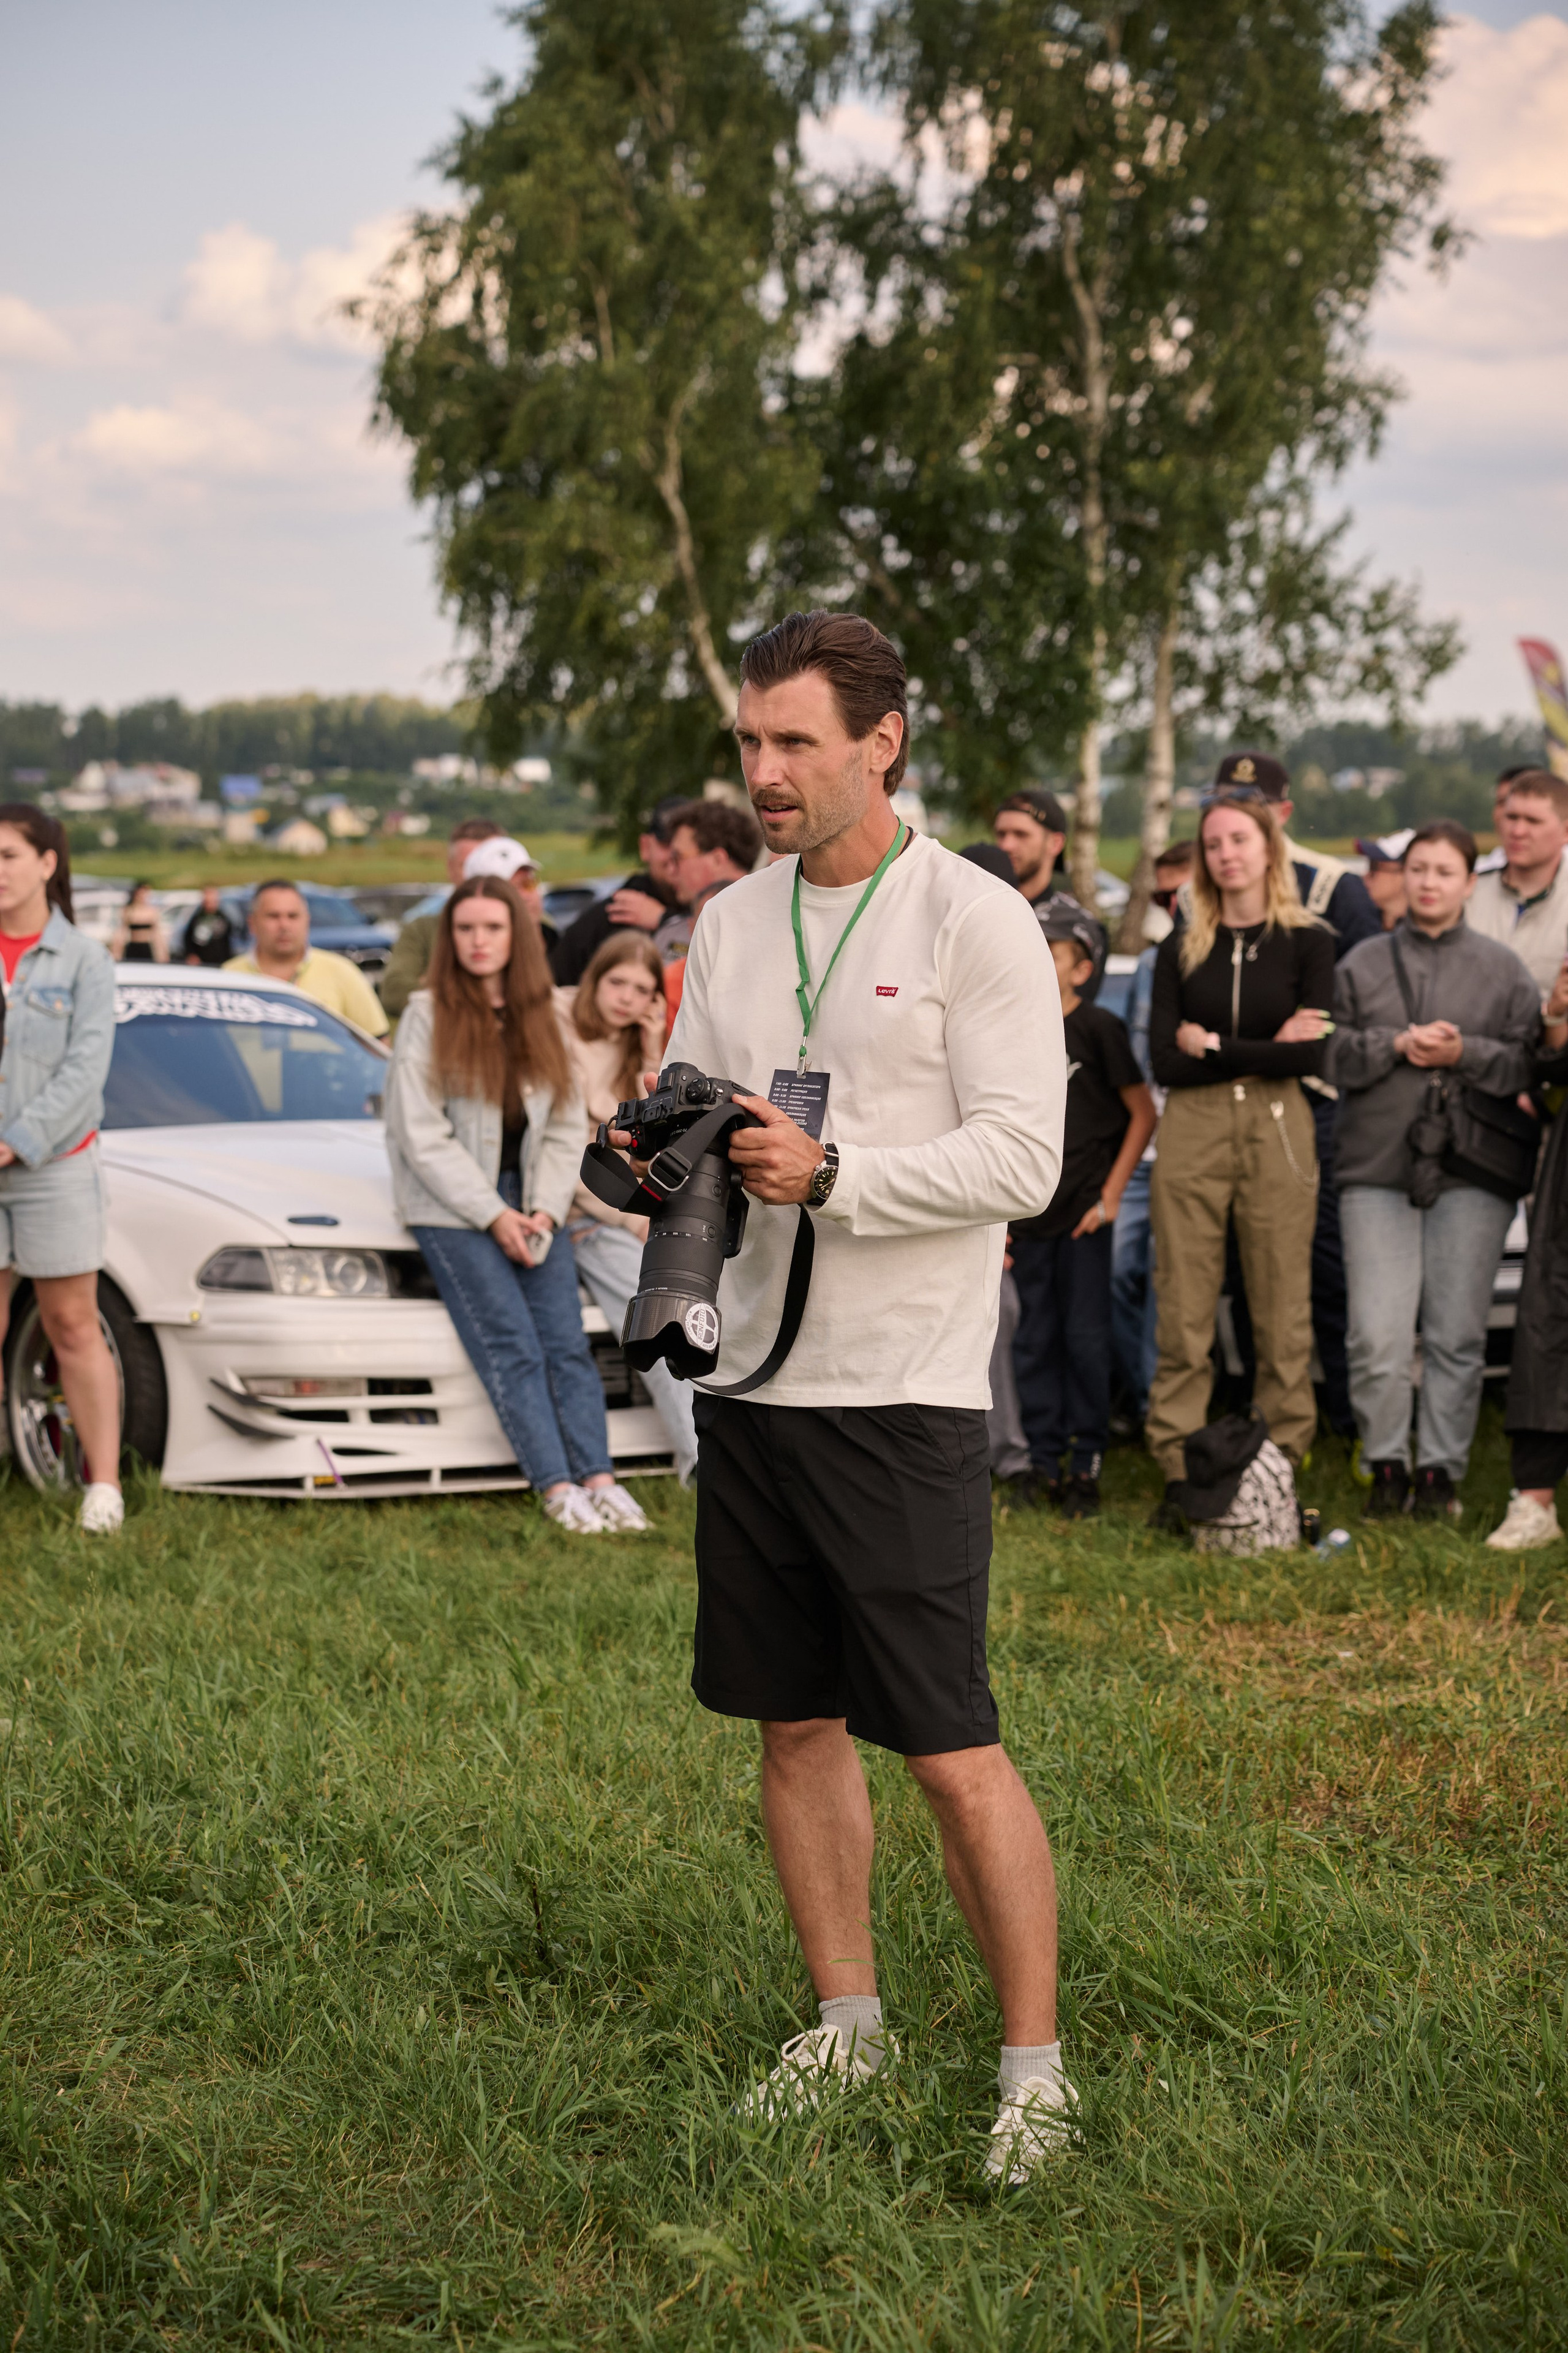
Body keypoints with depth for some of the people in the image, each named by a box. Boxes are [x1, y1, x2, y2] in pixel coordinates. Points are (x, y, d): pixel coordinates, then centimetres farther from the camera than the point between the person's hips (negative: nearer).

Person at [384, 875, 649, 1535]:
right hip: (451, 1208, -4)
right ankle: (557, 1487, -21)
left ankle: (598, 1478, -15)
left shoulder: (540, 1021, 12)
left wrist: (545, 1210, -6)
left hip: (529, 1205, 4)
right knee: (510, 1346, -16)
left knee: (566, 1340, -10)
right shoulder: (428, 1017, -3)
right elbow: (422, 1138, -8)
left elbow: (566, 1128, 10)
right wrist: (493, 1216, -13)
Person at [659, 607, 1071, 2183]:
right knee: (796, 1725, 13)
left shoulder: (973, 920, -7)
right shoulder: (729, 925, 12)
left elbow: (1020, 1158, -12)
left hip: (904, 1398, -6)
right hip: (752, 1378, 6)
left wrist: (829, 1174, -22)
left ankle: (1033, 2064, 6)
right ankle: (845, 2021, 27)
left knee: (949, 1751, -6)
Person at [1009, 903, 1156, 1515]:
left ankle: (1086, 1465, 8)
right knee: (1034, 1340, 7)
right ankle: (1044, 1460, 15)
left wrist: (1110, 1195, -8)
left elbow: (1143, 1114, -4)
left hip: (1084, 1212, -4)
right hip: (1029, 1213, 4)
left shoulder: (1097, 1029, -6)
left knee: (1086, 1338, -1)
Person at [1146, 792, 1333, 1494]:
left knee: (1282, 1311, -1)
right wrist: (1264, 1051, -6)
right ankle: (1179, 1470, 2)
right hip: (1191, 1129, 1)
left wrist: (1212, 1047, -3)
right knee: (1183, 1312, -1)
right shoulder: (1181, 948, 10)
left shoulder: (1308, 941, 5)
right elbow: (1163, 1061, 0)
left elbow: (1311, 1054, -7)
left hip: (1277, 1128, -1)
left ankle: (1282, 1460, 6)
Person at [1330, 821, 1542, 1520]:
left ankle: (1441, 1471, 10)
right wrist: (1396, 1045, -9)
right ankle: (1386, 1467, 7)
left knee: (1456, 1334, 0)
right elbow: (1330, 1052, 4)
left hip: (1471, 1175, 0)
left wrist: (1464, 1055, -11)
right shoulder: (1362, 964, 11)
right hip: (1376, 1169, 0)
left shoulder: (1501, 969, 9)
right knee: (1378, 1336, -6)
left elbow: (1530, 1062, 2)